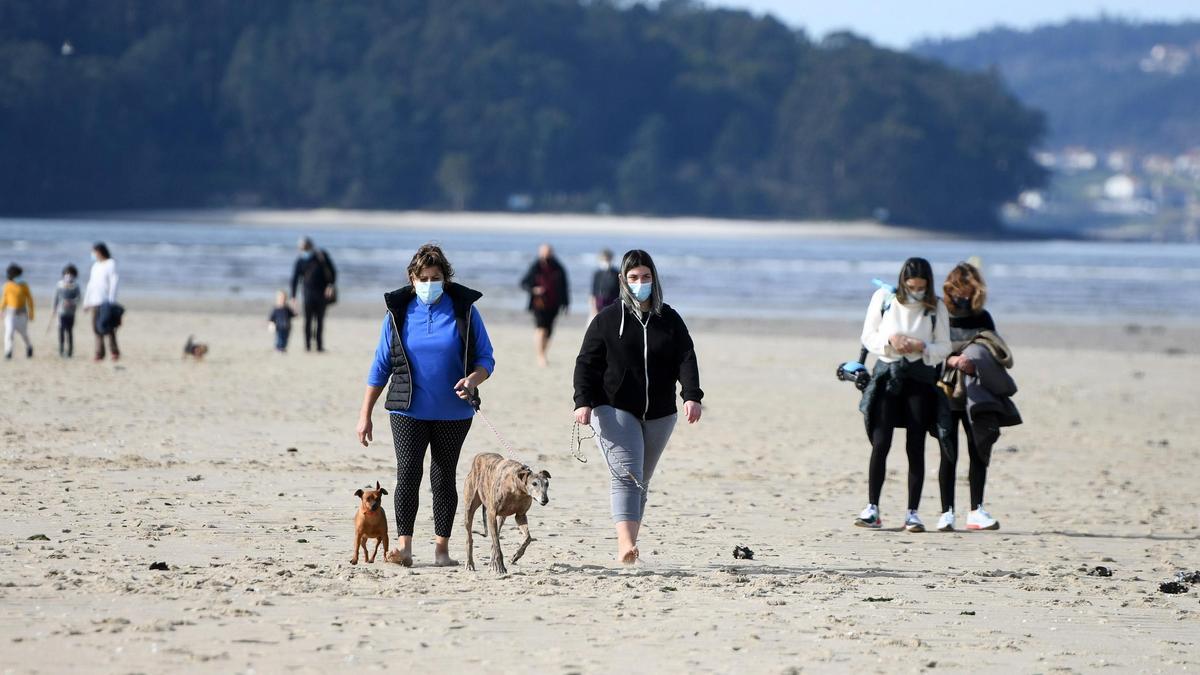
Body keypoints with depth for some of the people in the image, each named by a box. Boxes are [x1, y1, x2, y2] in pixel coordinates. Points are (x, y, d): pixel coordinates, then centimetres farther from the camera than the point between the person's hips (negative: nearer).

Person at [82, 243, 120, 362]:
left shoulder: (111, 264, -2)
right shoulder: (95, 265, 19)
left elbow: (114, 282, -9)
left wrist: (111, 301, -16)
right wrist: (86, 301, 20)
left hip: (106, 301, -7)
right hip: (95, 301, 7)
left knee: (108, 328, -11)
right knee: (97, 328, 0)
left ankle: (115, 352, -7)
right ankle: (99, 353, -1)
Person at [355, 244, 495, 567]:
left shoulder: (464, 309, 0)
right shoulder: (399, 311, 2)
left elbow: (485, 358, 3)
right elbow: (381, 366, 6)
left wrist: (472, 380, -20)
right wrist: (365, 415, 4)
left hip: (452, 413, 0)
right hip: (408, 410, 0)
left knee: (444, 478, 6)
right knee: (408, 474, -12)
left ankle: (442, 547, 14)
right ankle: (404, 545, -12)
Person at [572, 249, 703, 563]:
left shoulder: (669, 320, 9)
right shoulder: (607, 319, 1)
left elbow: (686, 360, 0)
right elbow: (586, 363, 0)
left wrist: (692, 396, -16)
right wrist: (583, 401, -14)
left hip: (659, 415, 4)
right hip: (615, 411, -4)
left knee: (641, 480, 9)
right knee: (626, 475, -19)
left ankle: (628, 543, 17)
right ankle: (626, 542, -32)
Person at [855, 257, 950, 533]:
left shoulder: (935, 308, 3)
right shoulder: (883, 298, 2)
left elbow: (944, 347, 5)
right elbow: (868, 337, 4)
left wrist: (923, 347, -15)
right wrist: (890, 339, -15)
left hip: (920, 377, 0)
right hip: (887, 373, 0)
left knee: (916, 446, -2)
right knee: (880, 442, -8)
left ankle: (912, 512, 1)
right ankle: (872, 508, -3)